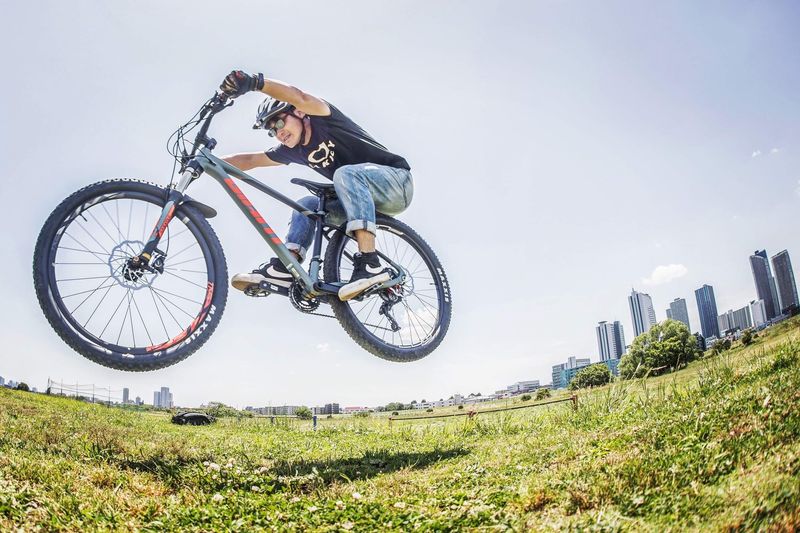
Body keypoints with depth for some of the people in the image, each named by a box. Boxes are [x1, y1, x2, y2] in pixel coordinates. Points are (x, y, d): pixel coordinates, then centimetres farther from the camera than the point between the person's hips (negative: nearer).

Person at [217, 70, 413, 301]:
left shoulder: (323, 121, -10)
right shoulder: (292, 150, 10)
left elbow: (299, 97, -30)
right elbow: (249, 160, 11)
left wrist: (254, 82, -43)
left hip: (397, 180, -8)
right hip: (363, 198, 8)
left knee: (346, 173, -34)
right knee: (306, 206, -3)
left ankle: (369, 263, -44)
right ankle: (283, 268, -19)